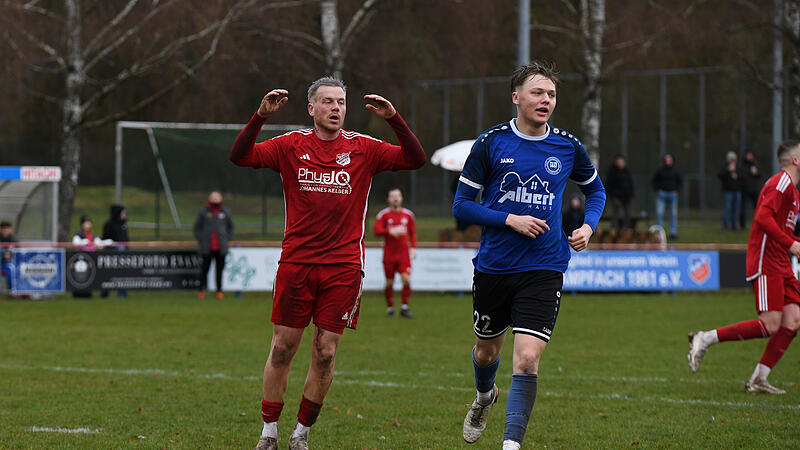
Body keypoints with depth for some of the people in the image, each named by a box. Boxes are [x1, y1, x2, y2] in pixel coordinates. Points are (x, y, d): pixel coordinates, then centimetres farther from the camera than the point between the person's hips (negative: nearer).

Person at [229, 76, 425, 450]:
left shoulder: (363, 149, 5)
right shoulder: (291, 145, 3)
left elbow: (415, 160, -3)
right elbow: (240, 156, -6)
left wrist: (394, 119, -16)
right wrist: (260, 117, -20)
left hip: (343, 267, 0)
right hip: (295, 262, 0)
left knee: (325, 353, 0)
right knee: (282, 347, 1)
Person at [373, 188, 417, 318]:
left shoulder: (408, 214, 9)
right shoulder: (384, 214, 0)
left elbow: (412, 233, 16)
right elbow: (376, 230, -7)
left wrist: (413, 247, 5)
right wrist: (390, 231, -22)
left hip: (404, 253, 1)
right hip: (389, 254, -1)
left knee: (406, 279, -13)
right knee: (389, 283, 2)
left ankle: (404, 308, -4)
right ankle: (390, 308, 17)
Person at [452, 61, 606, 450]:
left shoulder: (568, 147, 1)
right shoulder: (491, 144, -5)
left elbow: (595, 190, 20)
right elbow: (462, 204, -3)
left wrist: (588, 227, 1)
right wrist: (510, 220, -15)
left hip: (543, 271, 0)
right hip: (493, 268, 1)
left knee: (527, 360, -15)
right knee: (486, 352, 19)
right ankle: (485, 396, 52)